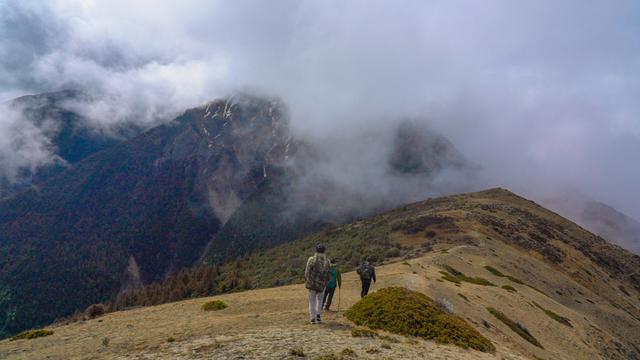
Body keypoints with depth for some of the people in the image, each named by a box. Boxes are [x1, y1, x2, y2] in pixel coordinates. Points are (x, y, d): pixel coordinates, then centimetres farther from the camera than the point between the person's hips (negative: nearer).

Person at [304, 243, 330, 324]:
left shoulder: (311, 259, -10)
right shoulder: (326, 261, -5)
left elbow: (307, 272, -7)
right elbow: (327, 273, -2)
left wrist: (306, 282, 7)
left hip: (311, 283, -1)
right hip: (322, 284, 1)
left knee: (312, 301, 12)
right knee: (320, 299, 24)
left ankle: (312, 318, 4)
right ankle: (318, 315, 11)